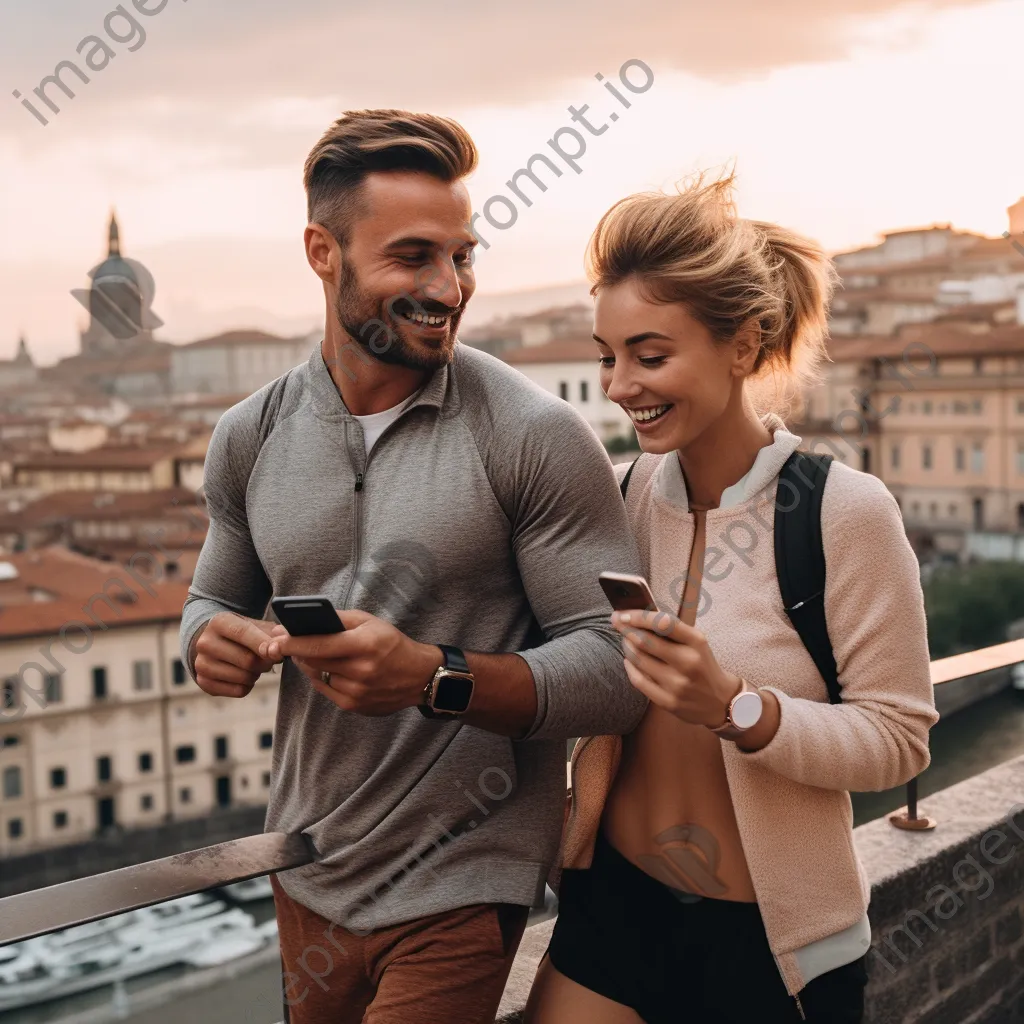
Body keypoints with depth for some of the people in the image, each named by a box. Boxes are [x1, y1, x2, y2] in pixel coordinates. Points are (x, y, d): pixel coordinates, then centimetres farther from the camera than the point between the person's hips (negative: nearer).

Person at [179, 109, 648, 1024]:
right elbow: (213, 597, 13)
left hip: (458, 890, -5)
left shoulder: (538, 439, -16)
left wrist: (437, 678, -31)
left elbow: (616, 670, -17)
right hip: (304, 867, 5)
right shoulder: (250, 437, -1)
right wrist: (217, 641, -11)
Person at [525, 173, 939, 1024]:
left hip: (775, 940, -3)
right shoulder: (635, 489, -5)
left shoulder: (845, 510, -19)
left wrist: (736, 708, -29)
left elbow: (898, 737, -15)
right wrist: (594, 762, -8)